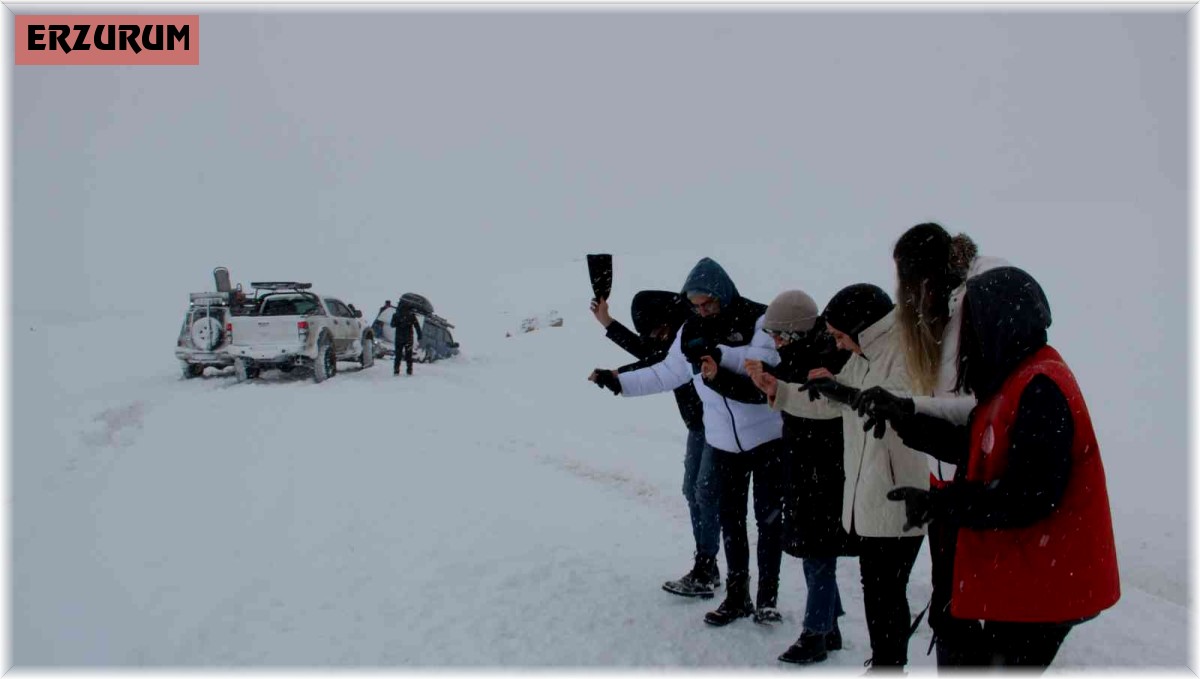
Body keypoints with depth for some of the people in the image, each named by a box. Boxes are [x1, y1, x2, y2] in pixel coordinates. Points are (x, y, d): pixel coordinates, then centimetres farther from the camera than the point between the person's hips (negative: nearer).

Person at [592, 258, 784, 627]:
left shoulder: (759, 319, -15)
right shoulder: (693, 330, 0)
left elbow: (766, 358, -31)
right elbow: (666, 373, 4)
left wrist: (718, 353, -42)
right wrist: (619, 381, -4)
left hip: (768, 437, -5)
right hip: (724, 442, 5)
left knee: (768, 517, 5)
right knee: (730, 519, 11)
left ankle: (768, 597, 18)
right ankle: (737, 596, 24)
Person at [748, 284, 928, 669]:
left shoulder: (906, 352, -16)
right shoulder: (862, 358, 13)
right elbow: (827, 405, 21)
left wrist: (843, 390, -33)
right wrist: (778, 391, 14)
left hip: (897, 503, -9)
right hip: (865, 500, 9)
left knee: (886, 591, -1)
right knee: (874, 586, 18)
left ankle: (889, 664, 11)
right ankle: (882, 661, 31)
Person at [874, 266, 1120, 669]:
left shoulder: (1040, 387, -23)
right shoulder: (1018, 380, 10)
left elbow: (1029, 496, -27)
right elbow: (977, 449, 18)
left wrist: (940, 504, -20)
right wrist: (908, 422, 14)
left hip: (1041, 585, -10)